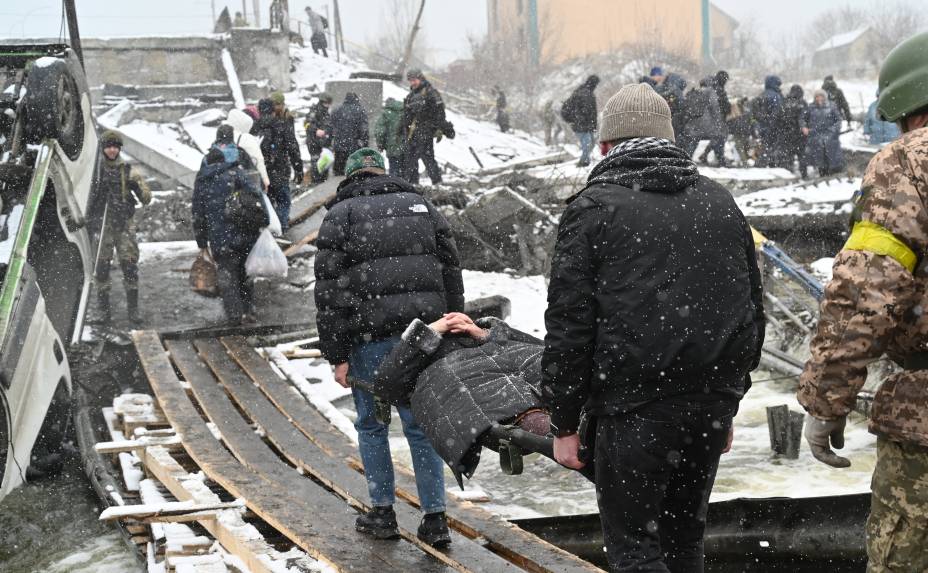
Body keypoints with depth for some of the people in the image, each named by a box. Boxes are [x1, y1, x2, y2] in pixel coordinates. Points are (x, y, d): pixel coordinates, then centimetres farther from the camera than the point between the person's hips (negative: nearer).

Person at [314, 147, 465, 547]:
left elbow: (330, 291, -5)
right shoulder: (421, 205, 14)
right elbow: (451, 274, 13)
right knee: (421, 425, 9)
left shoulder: (341, 215, 2)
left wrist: (336, 355, -3)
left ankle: (382, 513, 17)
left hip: (370, 337, -3)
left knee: (372, 425, 12)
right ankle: (435, 518, 8)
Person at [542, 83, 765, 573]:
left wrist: (564, 424, -1)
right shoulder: (721, 203, 13)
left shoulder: (595, 208, -4)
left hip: (635, 410, -5)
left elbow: (569, 326, -8)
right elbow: (753, 312, 17)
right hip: (711, 410, 6)